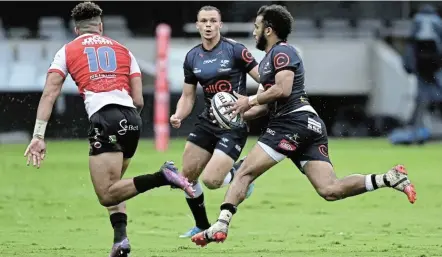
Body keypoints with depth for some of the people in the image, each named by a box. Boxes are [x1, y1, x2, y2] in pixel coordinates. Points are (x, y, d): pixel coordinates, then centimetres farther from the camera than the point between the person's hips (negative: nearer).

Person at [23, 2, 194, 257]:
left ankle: (162, 177, -29)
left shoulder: (67, 51, 19)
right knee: (111, 187, 21)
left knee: (107, 195, -10)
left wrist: (38, 136, 2)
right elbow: (138, 101, 17)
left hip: (104, 118, -4)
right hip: (132, 118, 4)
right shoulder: (123, 50, 24)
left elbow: (49, 94, 6)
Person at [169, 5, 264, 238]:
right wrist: (178, 116, -7)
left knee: (211, 180, -18)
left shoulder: (234, 50, -11)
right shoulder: (192, 57, 6)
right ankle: (201, 226, 24)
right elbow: (188, 96, 12)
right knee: (187, 175, 3)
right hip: (208, 122, 6)